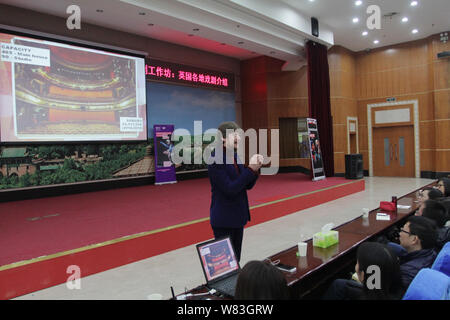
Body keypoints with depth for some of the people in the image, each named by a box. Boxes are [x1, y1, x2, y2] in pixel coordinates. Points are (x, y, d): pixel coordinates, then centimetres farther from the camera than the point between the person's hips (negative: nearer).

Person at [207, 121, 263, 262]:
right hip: (223, 220, -8)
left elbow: (248, 185, 8)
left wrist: (255, 168, -9)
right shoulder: (216, 161, -18)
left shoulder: (235, 157, 6)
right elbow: (230, 189, -23)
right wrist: (250, 169, -23)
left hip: (238, 217, 8)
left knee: (236, 259, 18)